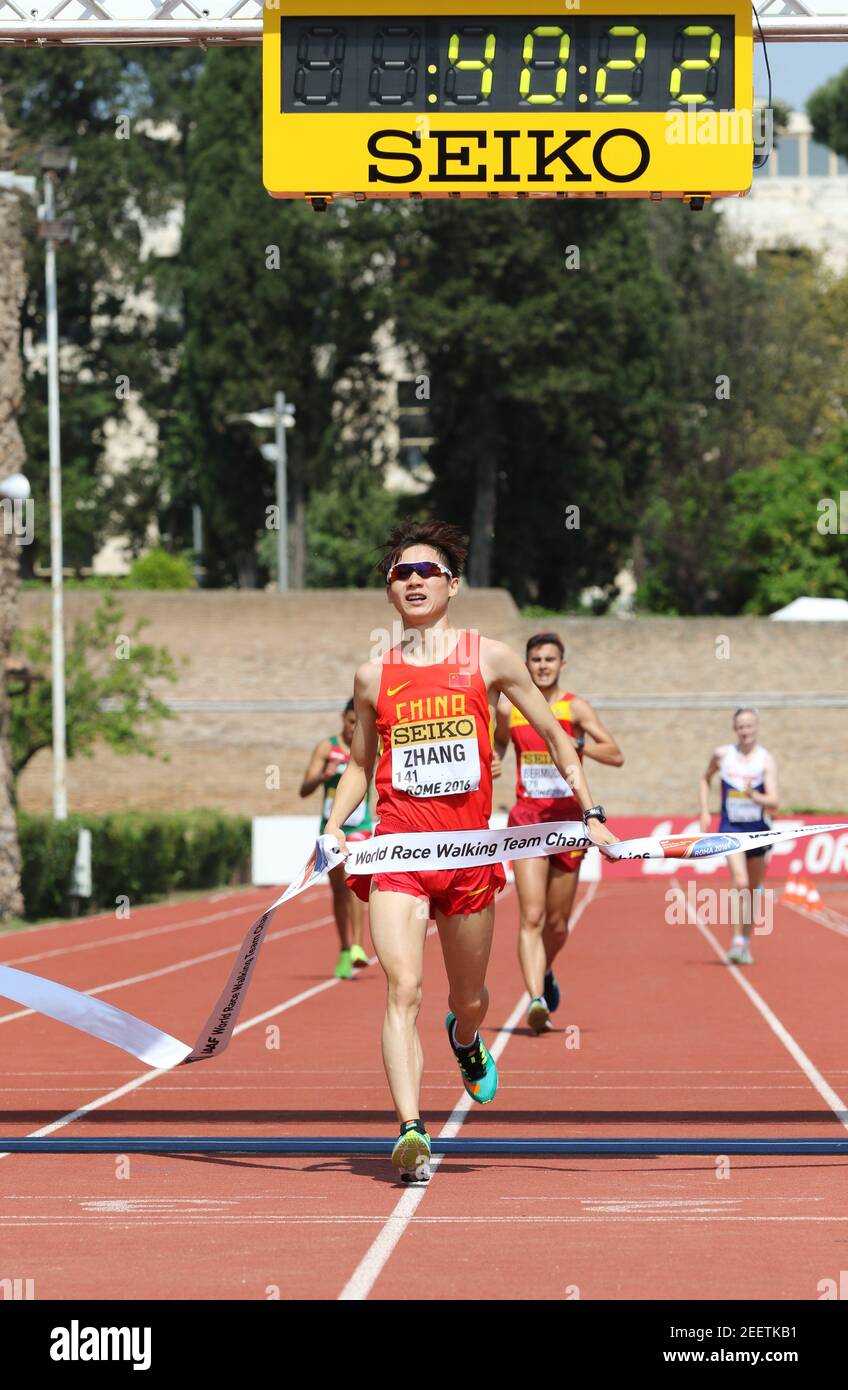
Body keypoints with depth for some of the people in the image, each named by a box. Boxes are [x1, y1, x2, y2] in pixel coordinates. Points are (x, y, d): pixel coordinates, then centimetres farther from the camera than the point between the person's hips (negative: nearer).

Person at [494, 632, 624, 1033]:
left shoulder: (575, 708, -2)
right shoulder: (509, 709, 4)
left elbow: (615, 755, -8)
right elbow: (497, 745, 24)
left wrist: (577, 744, -23)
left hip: (568, 820, 0)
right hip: (526, 819, 0)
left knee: (558, 923, 11)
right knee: (531, 917, -16)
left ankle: (545, 974, 41)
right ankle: (537, 1000, -25)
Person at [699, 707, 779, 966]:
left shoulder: (766, 760, -8)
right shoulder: (722, 755, -1)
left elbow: (773, 802, -16)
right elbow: (706, 779, 19)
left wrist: (754, 795, -37)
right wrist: (704, 812, 9)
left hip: (758, 830, 1)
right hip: (731, 829, -1)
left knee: (752, 891, 13)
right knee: (740, 883, -21)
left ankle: (746, 944, 30)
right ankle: (737, 942, -20)